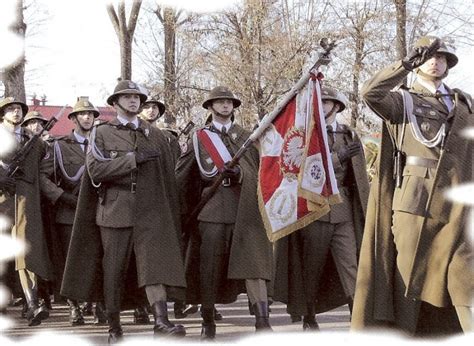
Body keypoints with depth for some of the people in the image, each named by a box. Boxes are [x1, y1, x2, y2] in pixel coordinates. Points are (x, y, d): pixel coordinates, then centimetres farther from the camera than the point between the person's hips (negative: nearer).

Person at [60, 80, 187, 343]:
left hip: (150, 211, 1)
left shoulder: (155, 135, 15)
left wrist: (171, 217, 12)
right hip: (115, 211, -1)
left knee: (155, 263, -15)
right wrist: (133, 158, -12)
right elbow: (95, 169, -8)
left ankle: (161, 322, -23)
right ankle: (114, 328, 13)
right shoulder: (101, 134, 7)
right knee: (114, 271, 3)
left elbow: (168, 178, 16)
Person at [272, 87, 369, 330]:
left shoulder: (349, 136, 13)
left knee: (351, 265, -7)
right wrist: (336, 158, -17)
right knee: (311, 267, 6)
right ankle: (309, 318, 19)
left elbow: (360, 177, 13)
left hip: (344, 210, 2)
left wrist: (366, 209, 9)